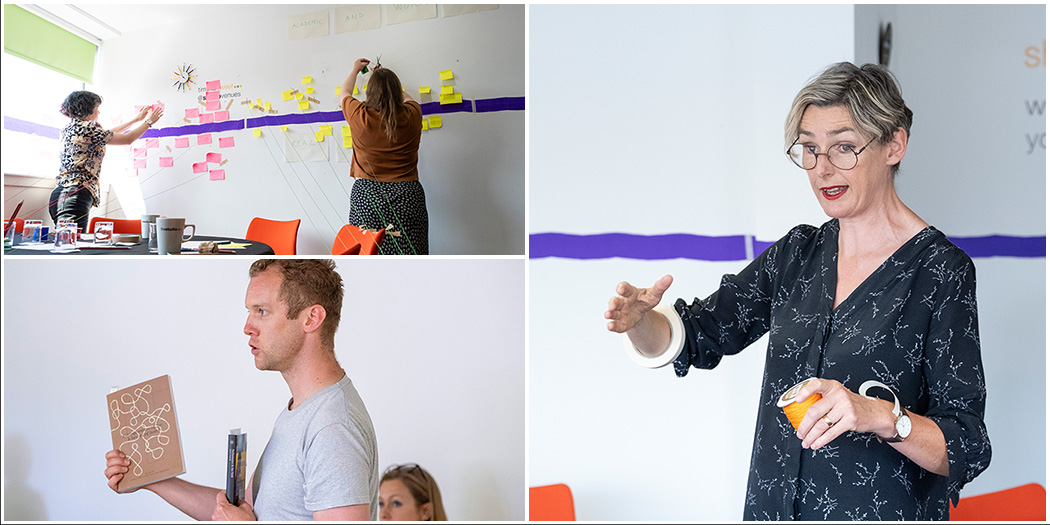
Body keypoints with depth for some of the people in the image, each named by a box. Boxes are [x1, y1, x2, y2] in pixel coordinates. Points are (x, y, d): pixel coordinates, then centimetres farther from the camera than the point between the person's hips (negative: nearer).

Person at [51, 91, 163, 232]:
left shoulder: (72, 127, 22)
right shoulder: (88, 127, -5)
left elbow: (107, 135, 35)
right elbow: (127, 139, 2)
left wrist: (136, 119, 43)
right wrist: (149, 121, 18)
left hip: (61, 194, 10)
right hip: (76, 195, -10)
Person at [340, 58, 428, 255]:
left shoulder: (359, 116, -3)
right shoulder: (412, 116, 0)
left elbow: (345, 92, 21)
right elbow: (407, 98, 27)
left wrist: (355, 70, 38)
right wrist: (388, 78, 41)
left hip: (367, 196, -1)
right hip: (407, 194, 1)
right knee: (407, 253, -2)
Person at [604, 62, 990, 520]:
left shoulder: (941, 270, -14)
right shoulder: (796, 253, 2)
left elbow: (967, 450, -16)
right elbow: (695, 337, 0)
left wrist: (882, 416, -33)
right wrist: (639, 320, -19)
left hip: (882, 512, -5)